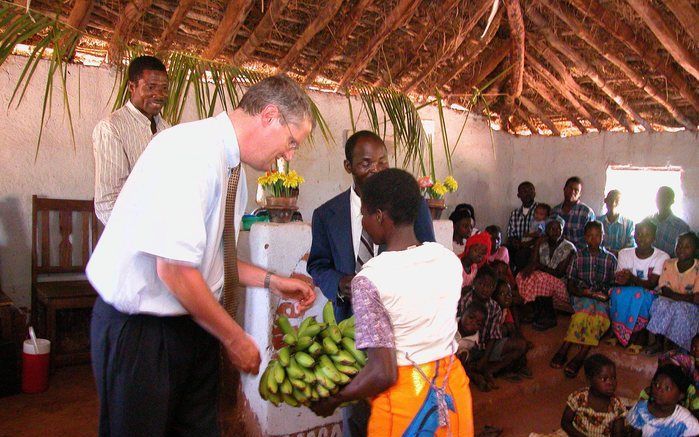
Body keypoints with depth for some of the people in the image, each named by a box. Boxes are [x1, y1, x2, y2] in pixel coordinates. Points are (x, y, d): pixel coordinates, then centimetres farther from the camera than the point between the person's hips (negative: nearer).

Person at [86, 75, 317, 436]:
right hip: (139, 328, -8)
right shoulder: (192, 151, -23)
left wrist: (271, 281, 7)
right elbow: (175, 270, -26)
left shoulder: (231, 168, 5)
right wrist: (235, 338, -14)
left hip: (192, 322, 8)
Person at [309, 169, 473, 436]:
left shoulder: (369, 281, -21)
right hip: (452, 388, 5)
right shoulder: (449, 260, -5)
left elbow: (382, 373, -22)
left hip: (405, 397, -5)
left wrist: (331, 401, -6)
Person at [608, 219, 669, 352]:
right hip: (627, 293, 2)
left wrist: (632, 278, -38)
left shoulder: (662, 257, -8)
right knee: (617, 293, -32)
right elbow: (618, 280, -4)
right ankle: (616, 333, -15)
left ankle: (633, 338, -18)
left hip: (649, 295, -2)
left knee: (640, 296, -37)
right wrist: (621, 279, -30)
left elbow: (652, 284, -18)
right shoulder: (624, 253, 3)